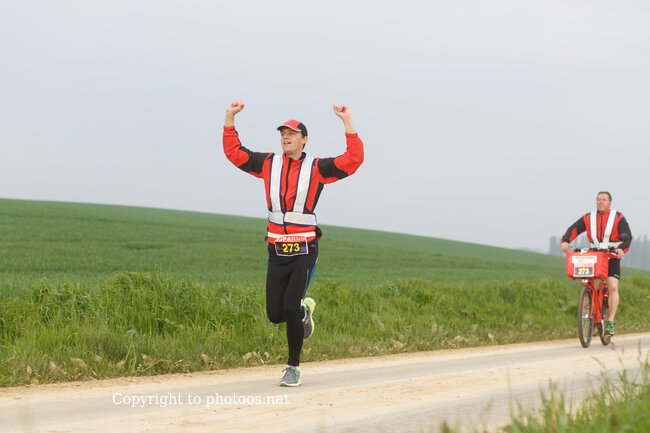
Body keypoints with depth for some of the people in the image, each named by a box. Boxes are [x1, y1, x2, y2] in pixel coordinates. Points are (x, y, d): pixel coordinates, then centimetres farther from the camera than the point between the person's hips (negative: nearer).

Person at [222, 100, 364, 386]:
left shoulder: (317, 168, 0)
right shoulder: (268, 164, 9)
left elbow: (354, 159, -10)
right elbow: (233, 152, 14)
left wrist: (347, 121, -15)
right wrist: (230, 118, 7)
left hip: (304, 252, -4)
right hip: (277, 252, 4)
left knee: (290, 308, -15)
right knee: (275, 314, 1)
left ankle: (293, 368, 1)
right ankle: (304, 310, 37)